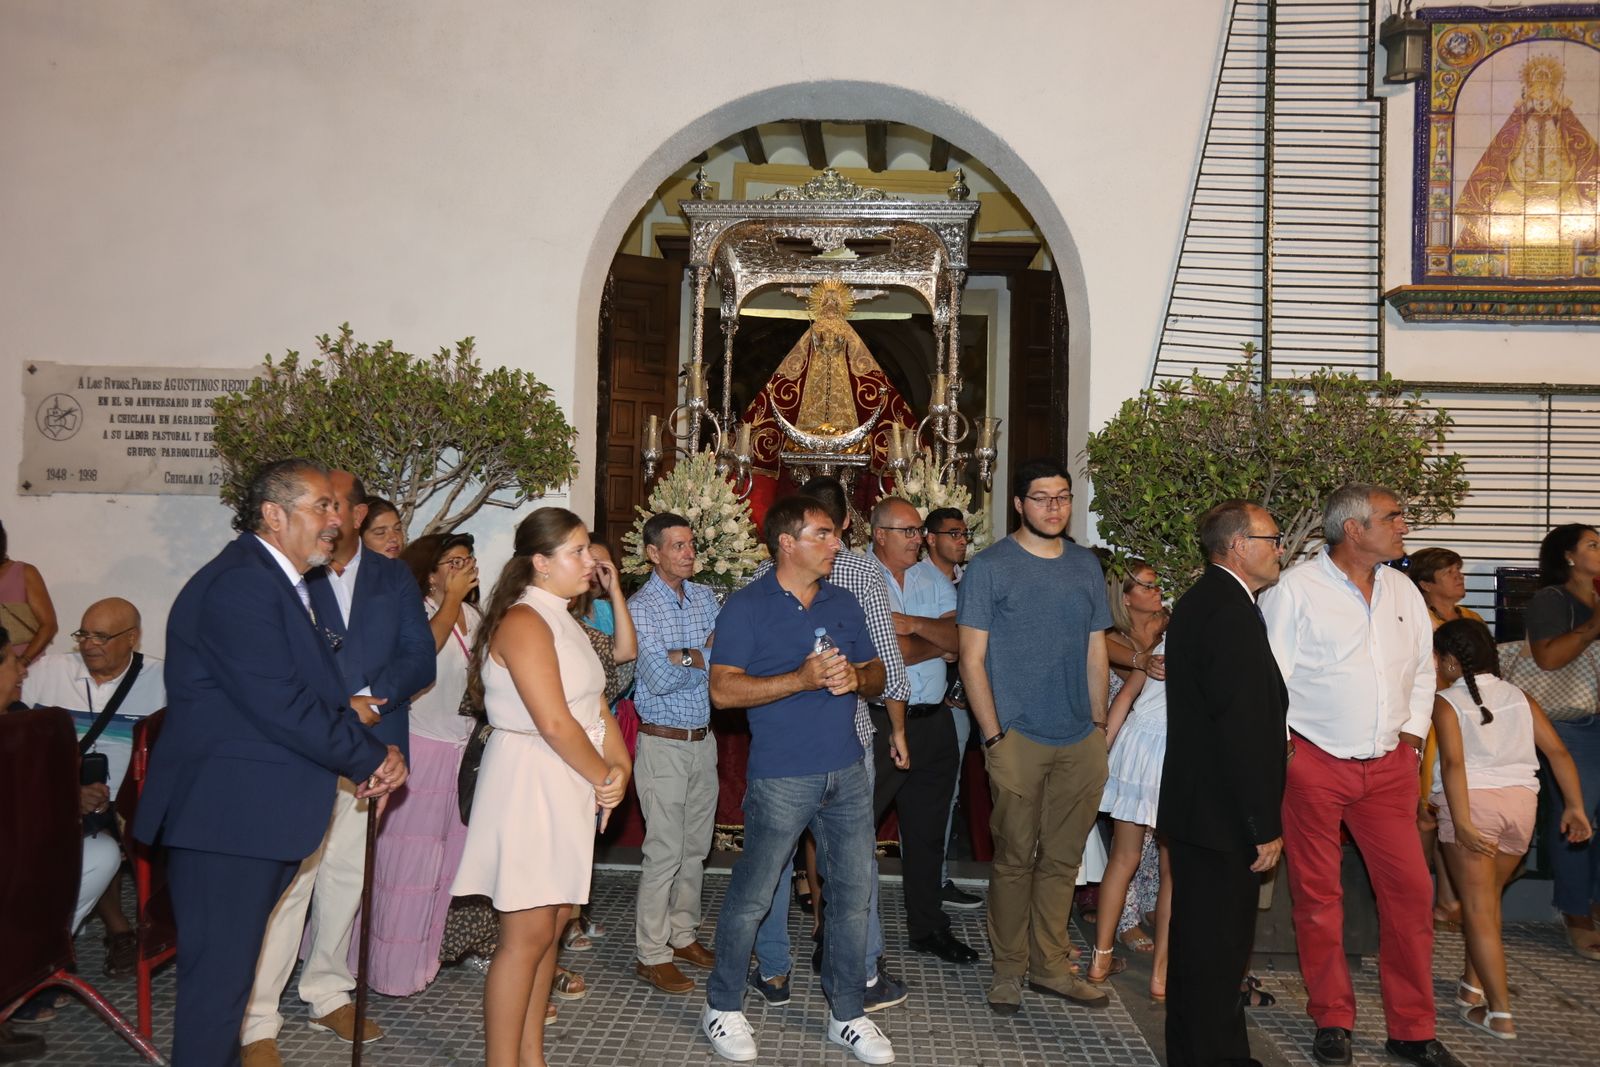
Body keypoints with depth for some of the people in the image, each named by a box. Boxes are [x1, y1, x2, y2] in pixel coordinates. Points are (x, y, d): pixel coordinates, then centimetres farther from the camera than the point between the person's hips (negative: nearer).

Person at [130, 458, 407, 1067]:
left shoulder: (284, 583, 16)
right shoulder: (238, 584, -17)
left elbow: (313, 691, 16)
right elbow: (282, 704, -23)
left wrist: (368, 755, 0)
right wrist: (372, 757, -12)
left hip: (262, 812, 10)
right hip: (228, 814, -10)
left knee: (232, 967, 17)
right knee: (220, 973, -1)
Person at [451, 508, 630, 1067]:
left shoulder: (561, 620, 15)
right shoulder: (524, 621, -15)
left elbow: (595, 706, 12)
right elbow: (554, 723, -22)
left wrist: (620, 767, -3)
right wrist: (603, 778, -10)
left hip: (569, 788, 9)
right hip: (528, 783, -9)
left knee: (551, 927, 13)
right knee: (526, 935, -3)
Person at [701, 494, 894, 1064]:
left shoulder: (844, 603, 10)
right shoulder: (746, 606, -8)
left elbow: (877, 673, 16)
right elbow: (723, 689, -15)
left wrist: (857, 678, -8)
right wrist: (801, 680, -22)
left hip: (847, 772, 6)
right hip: (781, 776, -5)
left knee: (855, 892, 10)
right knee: (752, 896, 6)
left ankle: (847, 1015, 26)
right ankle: (723, 1007, 26)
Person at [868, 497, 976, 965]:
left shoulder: (934, 578, 9)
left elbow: (963, 638, -3)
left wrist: (914, 624, -18)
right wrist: (941, 644, -4)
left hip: (933, 720, 6)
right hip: (878, 723, -6)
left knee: (928, 831, 17)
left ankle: (927, 926, 32)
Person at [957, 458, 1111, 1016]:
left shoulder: (1086, 565, 11)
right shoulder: (990, 567, -4)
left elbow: (1096, 651, 15)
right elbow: (972, 659, -6)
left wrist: (1100, 725, 9)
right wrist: (994, 736, -11)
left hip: (1081, 741, 4)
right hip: (1018, 739, -4)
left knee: (1062, 858, 11)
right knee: (1016, 858, 3)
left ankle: (1050, 964, 25)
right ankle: (1009, 969, 18)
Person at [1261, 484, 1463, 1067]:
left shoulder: (1403, 591, 10)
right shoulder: (1295, 589, -8)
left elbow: (1422, 668, 19)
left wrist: (1413, 734, 10)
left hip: (1389, 766, 5)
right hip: (1314, 763, -5)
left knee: (1411, 889, 4)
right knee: (1318, 894, 6)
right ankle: (1332, 1020, 21)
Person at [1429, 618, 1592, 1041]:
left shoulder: (1446, 702, 0)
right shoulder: (1520, 698, 13)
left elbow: (1453, 761, -14)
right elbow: (1557, 751, 5)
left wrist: (1462, 822, -20)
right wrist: (1575, 807, 7)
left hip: (1473, 800, -5)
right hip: (1521, 800, 5)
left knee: (1478, 907, 1)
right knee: (1488, 898, 23)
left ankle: (1500, 1013, -2)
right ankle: (1472, 986, 31)